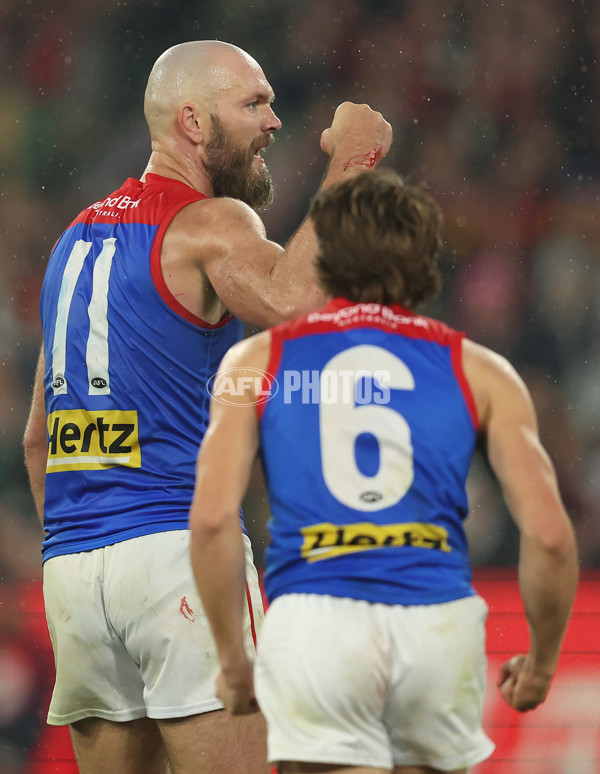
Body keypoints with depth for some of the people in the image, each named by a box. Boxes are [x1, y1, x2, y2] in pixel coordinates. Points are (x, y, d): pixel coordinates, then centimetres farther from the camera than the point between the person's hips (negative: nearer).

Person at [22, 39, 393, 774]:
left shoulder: (78, 235, 20)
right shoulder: (212, 225, -5)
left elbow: (37, 439, 23)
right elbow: (293, 303, -28)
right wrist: (349, 165, -19)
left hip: (70, 570, 8)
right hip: (178, 549, -8)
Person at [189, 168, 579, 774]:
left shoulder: (258, 360, 13)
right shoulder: (478, 370, 14)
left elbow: (211, 519, 0)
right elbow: (548, 533, 4)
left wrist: (231, 658, 9)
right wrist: (542, 658, 18)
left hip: (314, 621, -1)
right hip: (441, 620, 1)